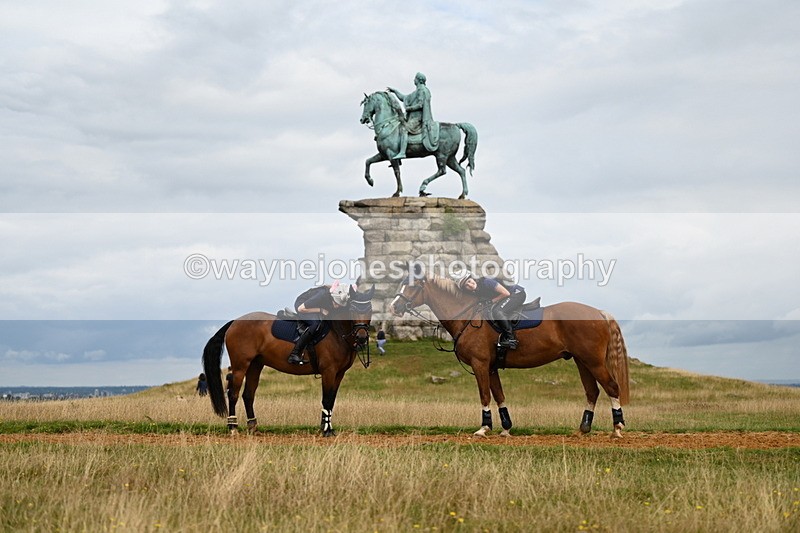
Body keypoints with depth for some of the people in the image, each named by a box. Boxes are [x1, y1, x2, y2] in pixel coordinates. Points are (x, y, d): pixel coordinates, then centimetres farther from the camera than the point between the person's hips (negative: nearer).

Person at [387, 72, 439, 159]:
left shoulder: (422, 90, -7)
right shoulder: (417, 91, 24)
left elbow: (420, 105, -18)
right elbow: (404, 98, 31)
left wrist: (409, 108, -11)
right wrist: (394, 91, 29)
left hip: (418, 118, -11)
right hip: (414, 117, 11)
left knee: (403, 128, -28)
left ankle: (402, 152, -41)